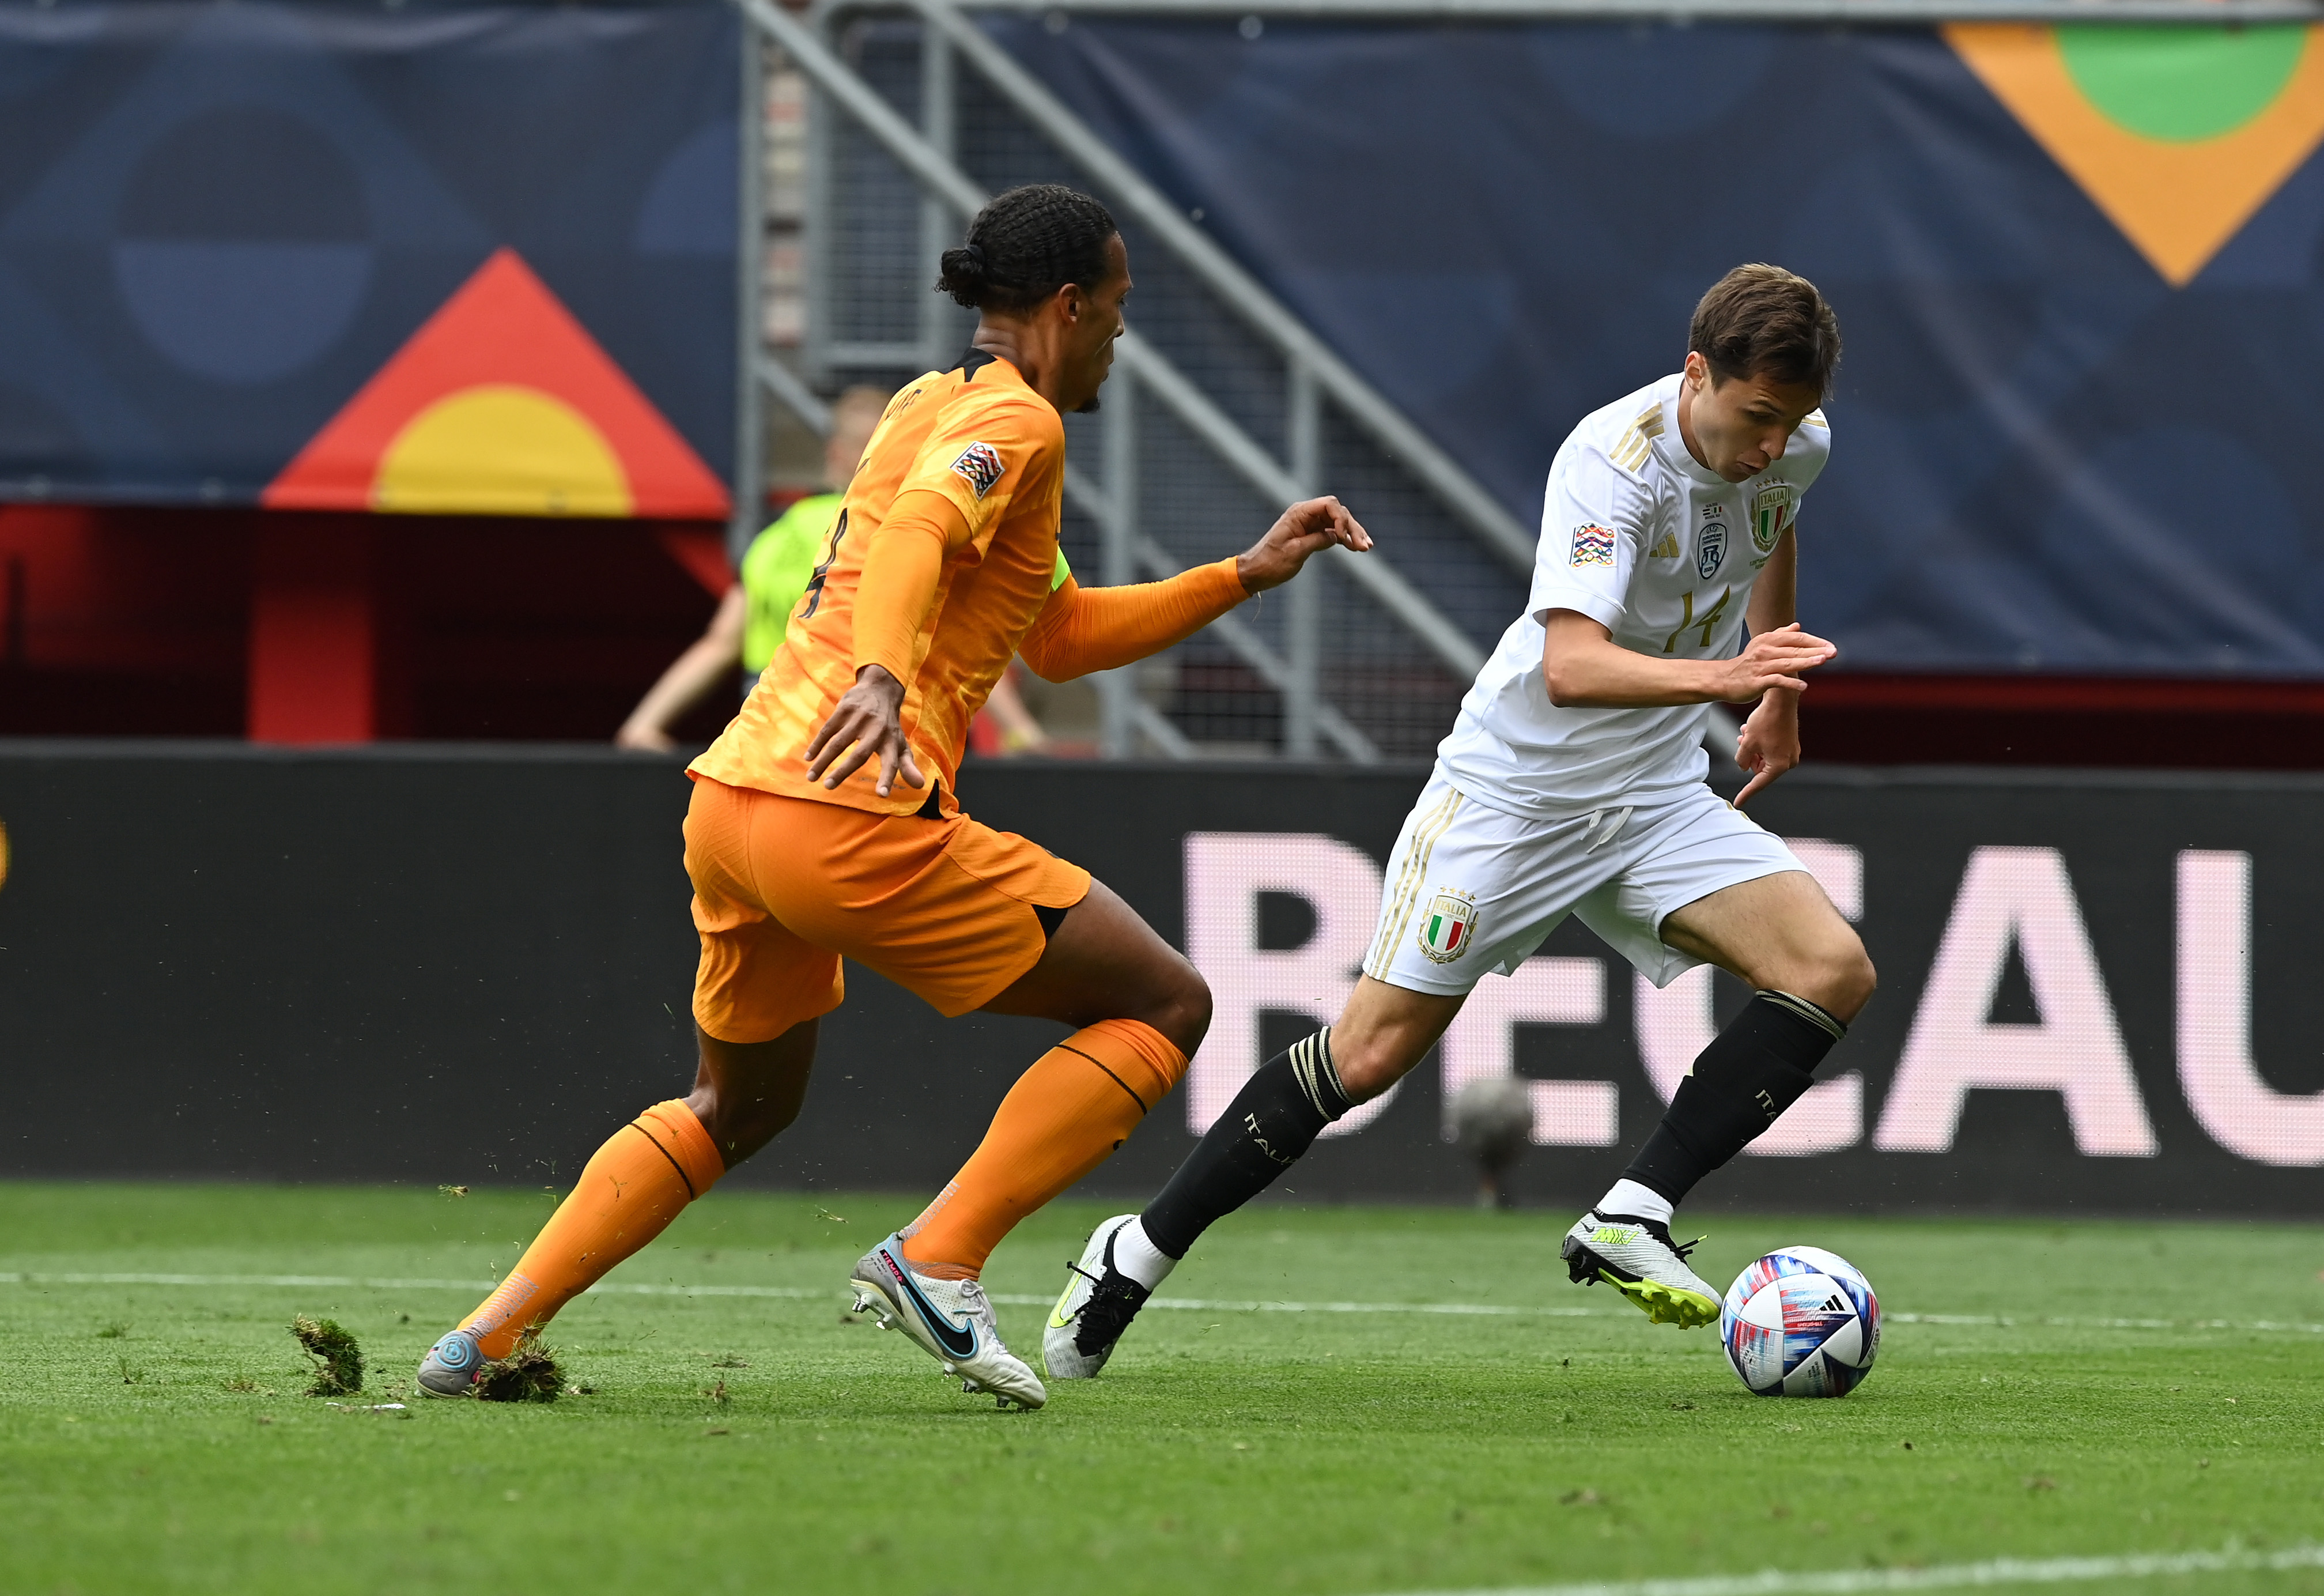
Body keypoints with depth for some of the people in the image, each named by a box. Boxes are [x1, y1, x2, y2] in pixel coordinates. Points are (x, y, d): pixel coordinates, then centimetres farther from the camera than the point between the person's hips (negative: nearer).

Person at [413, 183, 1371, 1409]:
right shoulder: (1014, 422, -4)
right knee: (1166, 1006, 1)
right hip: (851, 816, -9)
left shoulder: (932, 403, 25)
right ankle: (937, 1260, -9)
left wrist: (1245, 575, 29)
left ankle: (486, 1337, 17)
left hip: (728, 802, 9)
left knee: (737, 1108, 28)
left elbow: (1058, 637, 31)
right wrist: (882, 675, -43)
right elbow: (915, 533, -26)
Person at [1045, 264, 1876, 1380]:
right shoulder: (1614, 460, -27)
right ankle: (1139, 1255, 10)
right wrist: (1718, 676, -56)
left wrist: (1778, 700, 28)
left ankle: (1631, 1221, -13)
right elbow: (1570, 665, -41)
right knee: (1374, 1048, -6)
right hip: (1515, 785, -6)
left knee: (1833, 972, -15)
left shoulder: (1794, 446, -6)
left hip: (1656, 797, 6)